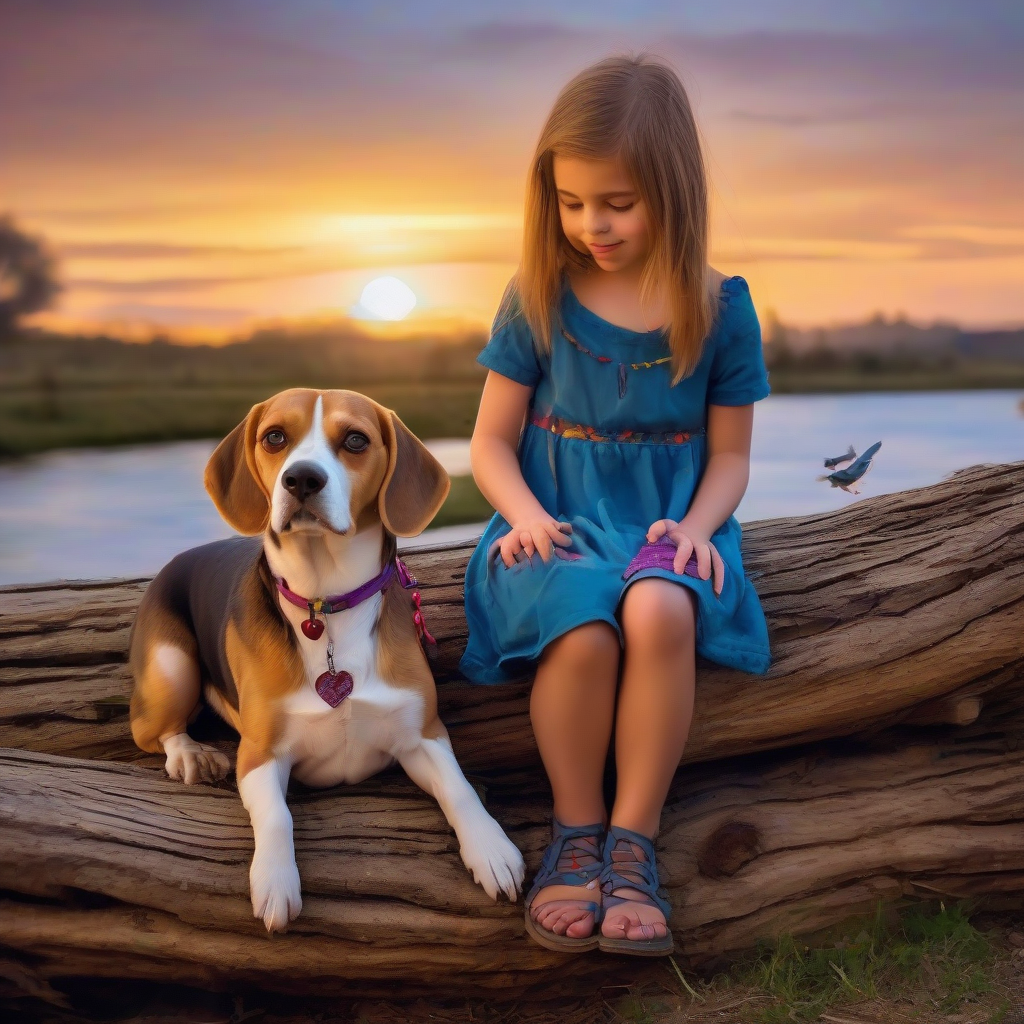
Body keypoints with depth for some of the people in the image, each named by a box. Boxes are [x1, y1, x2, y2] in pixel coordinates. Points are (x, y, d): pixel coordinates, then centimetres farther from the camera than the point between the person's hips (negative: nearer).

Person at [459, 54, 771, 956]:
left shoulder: (720, 309, 2)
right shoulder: (538, 302, 2)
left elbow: (729, 454, 7)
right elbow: (492, 442, 5)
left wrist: (695, 526, -12)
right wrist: (525, 511, -14)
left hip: (667, 526, 0)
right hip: (557, 525, 0)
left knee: (659, 611, -36)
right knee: (582, 629, -34)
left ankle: (634, 837, -19)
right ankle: (576, 830, -10)